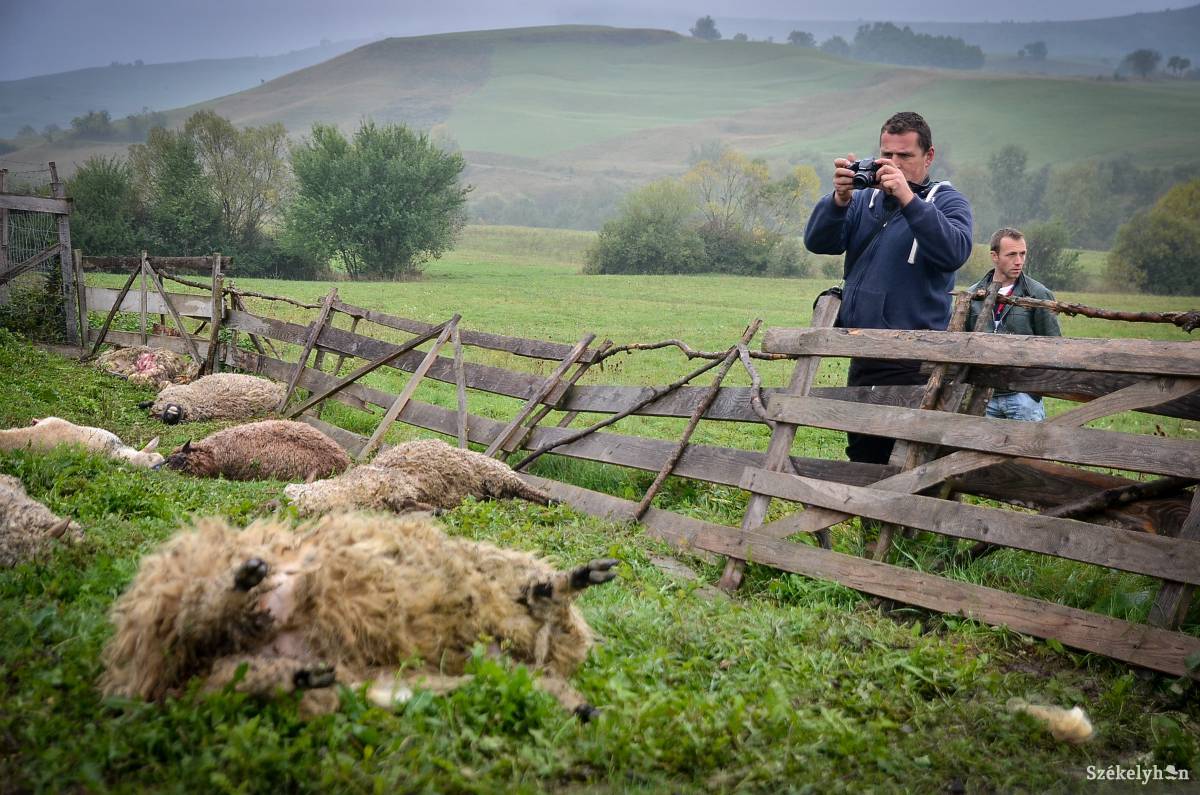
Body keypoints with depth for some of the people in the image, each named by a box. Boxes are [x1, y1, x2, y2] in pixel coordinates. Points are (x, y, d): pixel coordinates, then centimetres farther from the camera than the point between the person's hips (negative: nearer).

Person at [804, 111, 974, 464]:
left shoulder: (947, 201, 1)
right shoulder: (864, 200, 14)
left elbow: (954, 252, -20)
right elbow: (817, 242, 0)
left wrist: (907, 198, -26)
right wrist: (839, 198, -17)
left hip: (912, 364, -5)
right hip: (862, 356, 6)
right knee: (861, 458, 16)